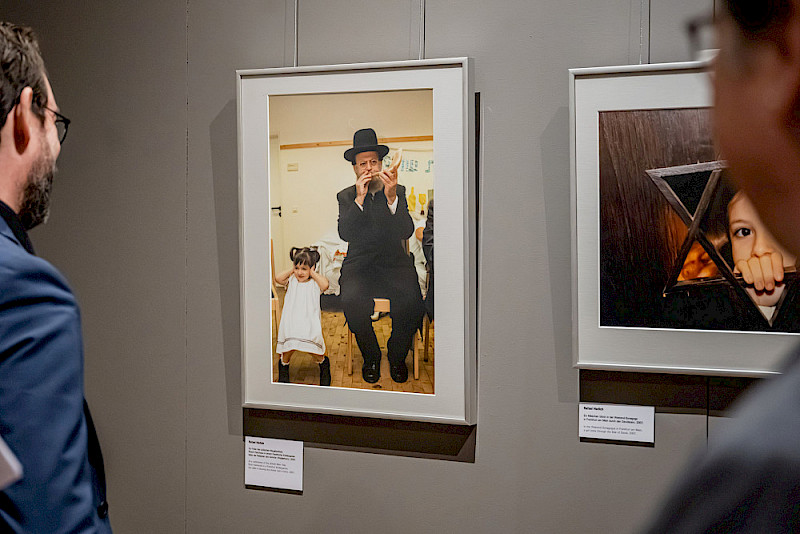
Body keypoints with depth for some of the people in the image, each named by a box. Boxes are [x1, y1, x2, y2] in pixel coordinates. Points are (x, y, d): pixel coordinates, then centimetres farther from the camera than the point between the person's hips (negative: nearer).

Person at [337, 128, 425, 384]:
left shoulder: (399, 192, 10)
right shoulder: (346, 196, 11)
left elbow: (406, 232, -5)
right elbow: (345, 234, -5)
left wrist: (391, 197, -19)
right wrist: (359, 199, -15)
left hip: (394, 263, 0)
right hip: (358, 264, 0)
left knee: (412, 302, -30)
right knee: (351, 301, -32)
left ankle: (397, 356, -2)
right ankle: (371, 357, -6)